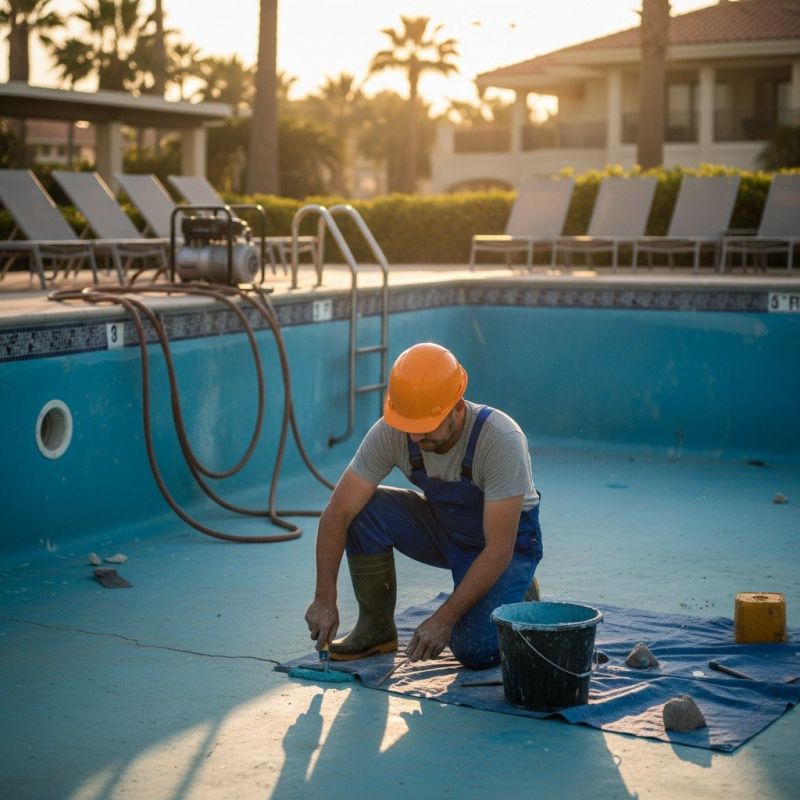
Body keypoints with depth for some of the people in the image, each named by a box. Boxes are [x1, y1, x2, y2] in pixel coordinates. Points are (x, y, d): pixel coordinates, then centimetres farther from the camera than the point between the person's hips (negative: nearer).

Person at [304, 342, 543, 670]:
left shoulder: (500, 440, -35)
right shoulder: (390, 432, -23)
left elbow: (498, 549, -32)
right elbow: (337, 513, -20)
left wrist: (443, 619, -33)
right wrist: (324, 598, -27)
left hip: (507, 539, -4)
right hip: (443, 526, 4)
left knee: (475, 649, -24)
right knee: (365, 511, -23)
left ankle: (519, 596, 10)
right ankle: (377, 628, -4)